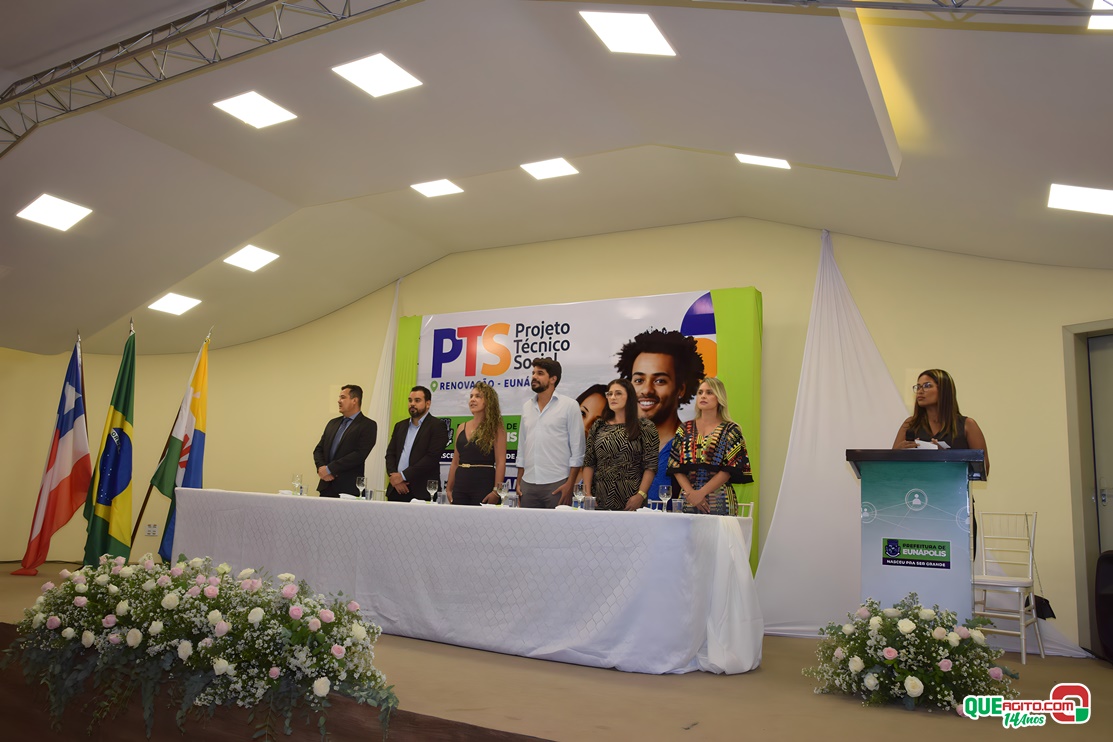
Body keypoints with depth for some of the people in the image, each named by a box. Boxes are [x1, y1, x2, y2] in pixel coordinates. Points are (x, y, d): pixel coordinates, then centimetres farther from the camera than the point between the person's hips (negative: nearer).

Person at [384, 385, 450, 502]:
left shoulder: (438, 426, -2)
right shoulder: (400, 426, 18)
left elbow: (432, 457, -12)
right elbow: (390, 453, 14)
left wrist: (403, 476, -13)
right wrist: (393, 476, -6)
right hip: (396, 489, 5)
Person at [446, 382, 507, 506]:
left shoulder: (496, 429, -2)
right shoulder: (462, 428, 13)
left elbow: (500, 463, -9)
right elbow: (455, 462, 15)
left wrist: (496, 491, -18)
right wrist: (449, 488, 11)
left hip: (484, 486, -5)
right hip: (460, 487, 5)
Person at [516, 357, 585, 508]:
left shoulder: (569, 405, -1)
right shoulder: (527, 406, 14)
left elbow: (577, 449, -4)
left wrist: (570, 484, -10)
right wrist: (519, 481, 13)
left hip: (557, 484, -4)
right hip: (528, 484, 4)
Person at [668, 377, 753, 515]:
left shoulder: (731, 430, 2)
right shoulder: (685, 429, 11)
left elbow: (730, 469, -7)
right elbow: (676, 467, 5)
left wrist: (701, 492, -15)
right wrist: (690, 492, -10)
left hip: (719, 502, -2)